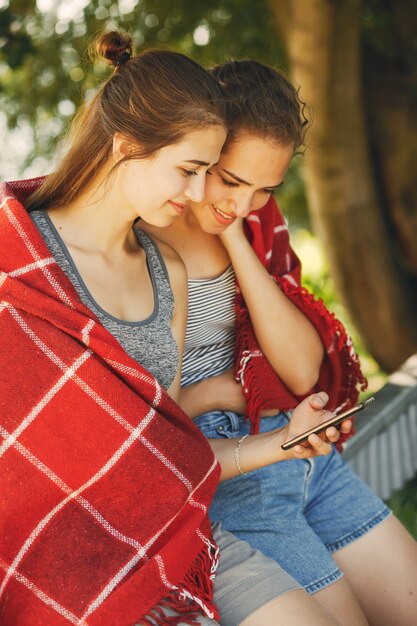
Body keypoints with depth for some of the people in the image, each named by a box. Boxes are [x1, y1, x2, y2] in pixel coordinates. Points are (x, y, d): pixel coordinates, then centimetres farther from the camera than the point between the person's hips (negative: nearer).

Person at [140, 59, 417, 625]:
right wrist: (241, 384, -10)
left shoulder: (257, 221, 6)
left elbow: (303, 371, -6)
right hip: (216, 468, -6)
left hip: (305, 451, 7)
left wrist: (236, 241, -11)